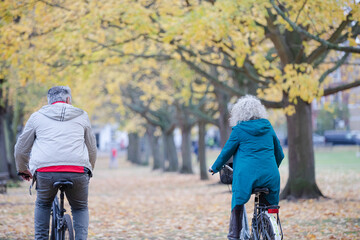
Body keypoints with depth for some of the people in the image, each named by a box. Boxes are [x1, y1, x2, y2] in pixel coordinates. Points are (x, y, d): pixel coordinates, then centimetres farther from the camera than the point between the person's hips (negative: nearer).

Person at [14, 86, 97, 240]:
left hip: (45, 171, 0)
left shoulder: (37, 116, 18)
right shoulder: (81, 116, 22)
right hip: (78, 172, 0)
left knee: (43, 205, 28)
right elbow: (92, 149, 28)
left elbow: (21, 149, 22)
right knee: (80, 208, 23)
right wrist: (88, 171, 43)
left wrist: (23, 170, 39)